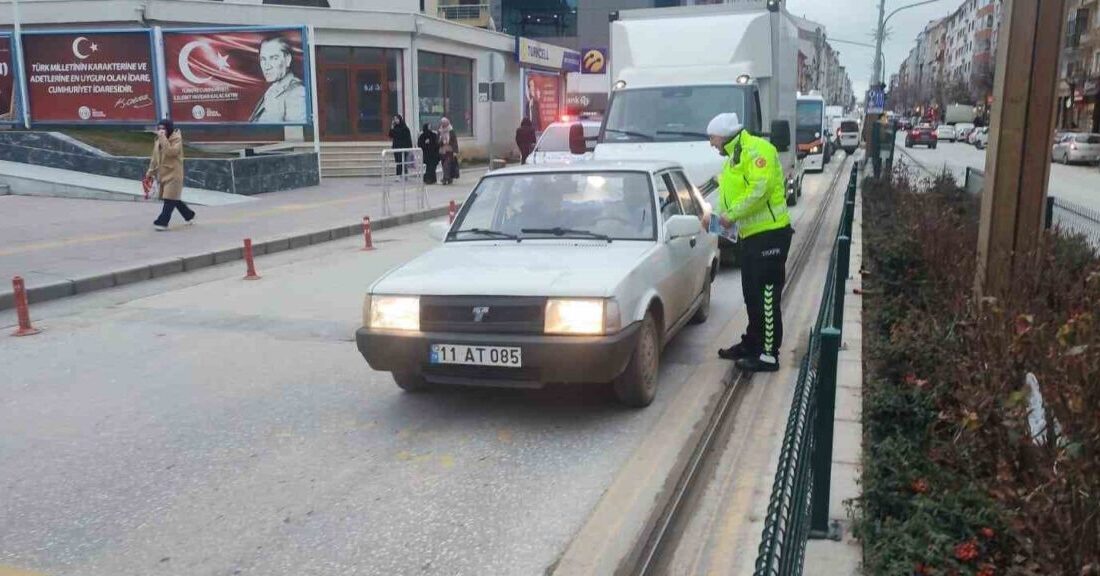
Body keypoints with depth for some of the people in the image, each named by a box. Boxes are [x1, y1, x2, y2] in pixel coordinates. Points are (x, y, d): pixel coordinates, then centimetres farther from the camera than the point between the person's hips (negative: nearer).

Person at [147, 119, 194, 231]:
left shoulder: (176, 139, -11)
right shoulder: (158, 141, 11)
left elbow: (171, 152, -29)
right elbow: (155, 157, 18)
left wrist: (163, 138, -29)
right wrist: (151, 171, 14)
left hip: (174, 174, -8)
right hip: (163, 174, 8)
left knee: (170, 199, -9)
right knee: (174, 199, 14)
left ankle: (162, 222, -8)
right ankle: (189, 215, 29)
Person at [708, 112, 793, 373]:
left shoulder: (756, 149, -13)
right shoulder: (734, 158, 18)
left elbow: (759, 189, -24)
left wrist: (732, 214, -19)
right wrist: (721, 215, 1)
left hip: (770, 233, -10)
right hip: (751, 234, 10)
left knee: (767, 296, -6)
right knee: (752, 294, 18)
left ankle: (768, 355, 0)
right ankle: (752, 343, 31)